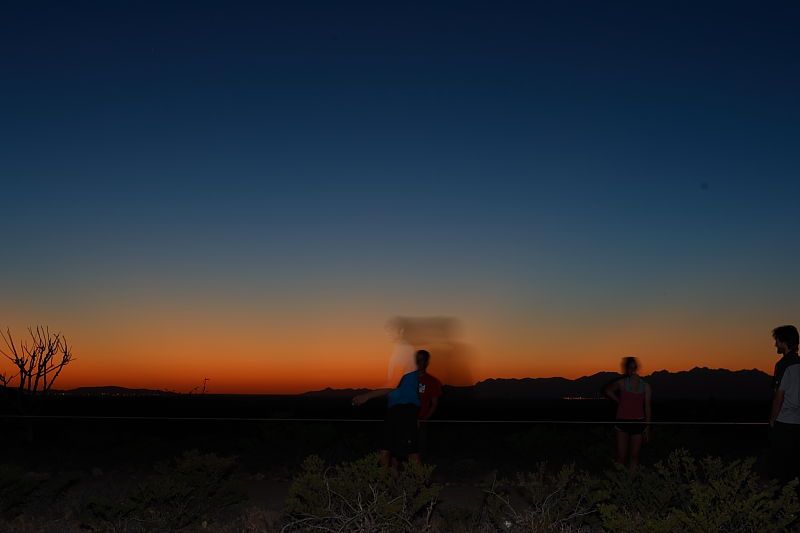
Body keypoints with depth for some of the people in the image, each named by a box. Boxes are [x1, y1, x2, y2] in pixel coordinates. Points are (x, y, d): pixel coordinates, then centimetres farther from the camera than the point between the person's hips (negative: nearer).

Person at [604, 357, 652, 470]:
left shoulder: (645, 386, 3)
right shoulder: (621, 383, -2)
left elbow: (647, 408, 5)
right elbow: (608, 390, 18)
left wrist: (647, 428, 3)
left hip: (638, 423, 2)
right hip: (623, 422, -2)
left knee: (634, 455, 7)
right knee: (621, 456, -1)